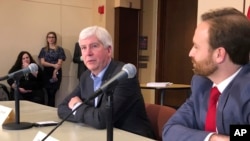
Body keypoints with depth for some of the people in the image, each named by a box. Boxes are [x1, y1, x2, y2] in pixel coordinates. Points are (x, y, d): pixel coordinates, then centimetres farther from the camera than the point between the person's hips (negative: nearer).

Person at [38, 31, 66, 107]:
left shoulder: (60, 49, 4)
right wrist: (53, 65, -14)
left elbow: (59, 63, -4)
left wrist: (55, 73, -14)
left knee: (52, 93, -7)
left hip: (56, 73, -2)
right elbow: (42, 62, -1)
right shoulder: (43, 50, 10)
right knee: (49, 94, -2)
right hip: (46, 73, 2)